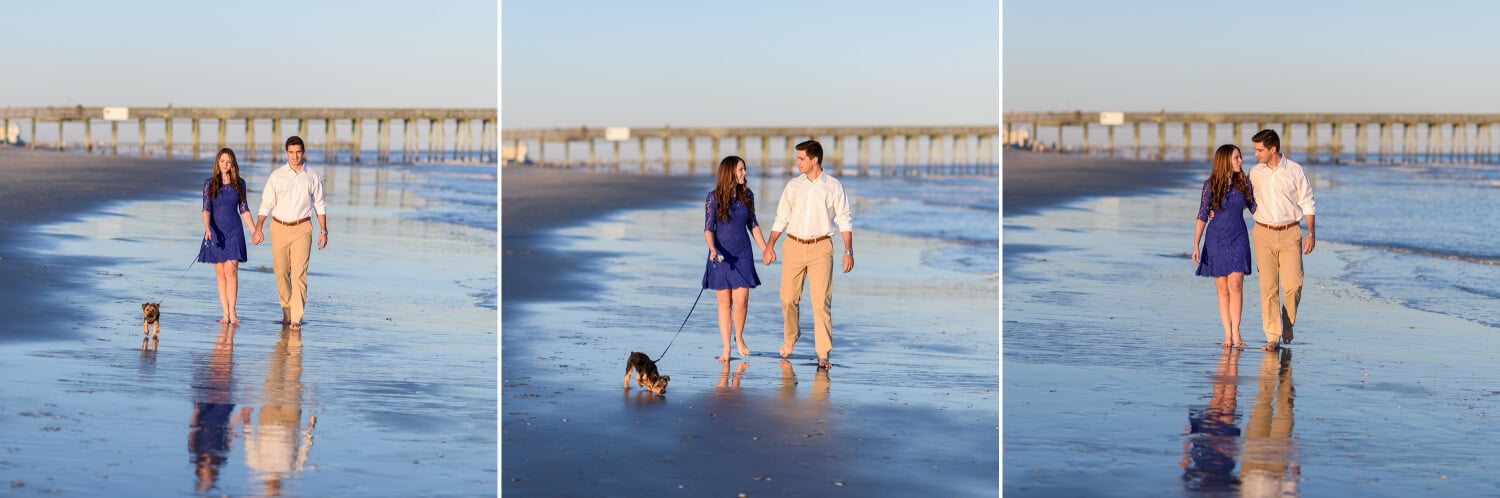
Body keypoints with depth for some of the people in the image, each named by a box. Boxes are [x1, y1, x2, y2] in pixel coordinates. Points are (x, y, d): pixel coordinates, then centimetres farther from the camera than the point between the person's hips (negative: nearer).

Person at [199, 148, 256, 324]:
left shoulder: (239, 183, 4)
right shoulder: (210, 183, -1)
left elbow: (244, 209, 9)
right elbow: (206, 209, -7)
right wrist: (207, 228, -23)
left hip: (234, 231, 0)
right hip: (216, 232, 0)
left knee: (231, 271, -11)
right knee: (220, 274, 2)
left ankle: (232, 312, -11)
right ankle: (225, 313, 6)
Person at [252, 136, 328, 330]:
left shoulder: (312, 177, 4)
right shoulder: (276, 176, 3)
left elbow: (319, 205, 11)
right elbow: (266, 204, 3)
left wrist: (324, 231, 7)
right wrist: (258, 228, -6)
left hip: (302, 229, -2)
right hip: (279, 228, 2)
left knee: (299, 273, -12)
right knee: (281, 272, 7)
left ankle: (296, 319, -15)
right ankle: (286, 311, 26)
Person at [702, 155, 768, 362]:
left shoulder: (747, 195, 4)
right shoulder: (714, 198, -7)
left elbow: (753, 224, 13)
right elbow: (708, 229, -6)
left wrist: (765, 249, 12)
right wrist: (712, 249, -23)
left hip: (743, 255, 2)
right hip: (721, 255, -2)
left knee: (741, 300, -6)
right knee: (724, 303, 1)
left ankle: (739, 338, 19)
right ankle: (726, 348, 8)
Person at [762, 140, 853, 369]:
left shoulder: (833, 186, 0)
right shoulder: (793, 186, 8)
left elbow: (844, 220, 1)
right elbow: (781, 218, 12)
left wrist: (848, 251, -6)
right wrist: (770, 245, 6)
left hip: (820, 248, -3)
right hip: (794, 246, 3)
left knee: (822, 301, -7)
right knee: (788, 298, 5)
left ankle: (823, 354, -4)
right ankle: (790, 337, 32)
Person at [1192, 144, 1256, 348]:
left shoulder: (1244, 183, 2)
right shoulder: (1210, 186, -3)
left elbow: (1255, 208, 13)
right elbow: (1202, 217, -1)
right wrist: (1196, 246, -6)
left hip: (1239, 239, 1)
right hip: (1216, 240, -1)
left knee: (1235, 285, -12)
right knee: (1223, 289, 2)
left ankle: (1235, 333, -9)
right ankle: (1227, 334, 7)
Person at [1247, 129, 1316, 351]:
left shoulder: (1295, 171, -2)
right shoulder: (1255, 173, 6)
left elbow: (1307, 203, 3)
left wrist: (1311, 233, -1)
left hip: (1290, 233, -2)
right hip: (1264, 234, 2)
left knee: (1293, 285, -7)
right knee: (1268, 287, -4)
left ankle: (1288, 323, 21)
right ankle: (1273, 337, -2)